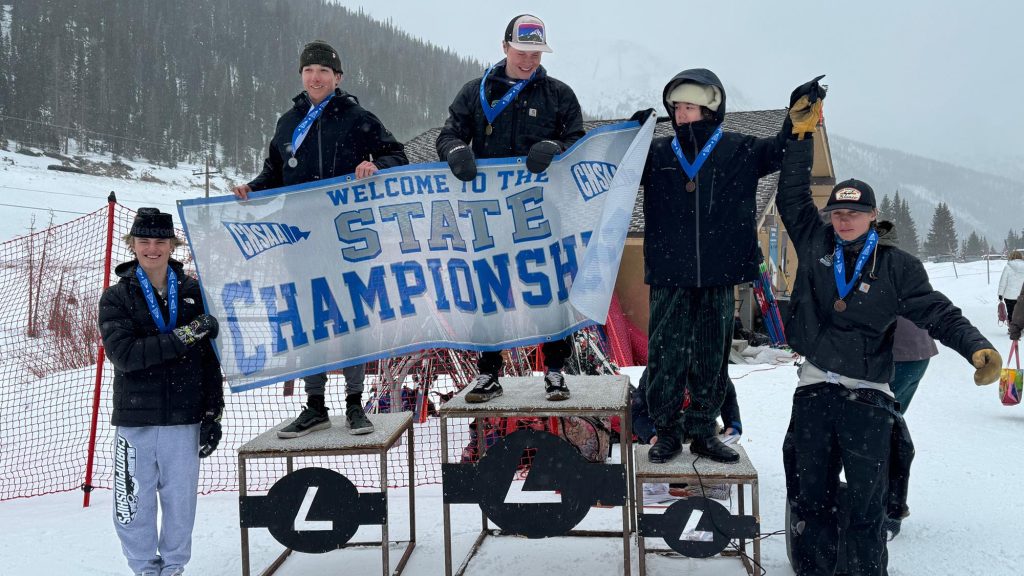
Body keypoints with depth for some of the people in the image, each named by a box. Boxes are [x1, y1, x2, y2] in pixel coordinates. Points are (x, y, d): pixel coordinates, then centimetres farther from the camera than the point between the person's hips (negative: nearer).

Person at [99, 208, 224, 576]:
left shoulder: (193, 293, 5)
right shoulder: (116, 297, 1)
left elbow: (210, 358, 6)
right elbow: (123, 353, -14)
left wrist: (213, 414, 3)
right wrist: (184, 336, -21)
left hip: (184, 419, 1)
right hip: (135, 418, -1)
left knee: (180, 501, 7)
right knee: (134, 503, 4)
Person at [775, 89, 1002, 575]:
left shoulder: (896, 266, 0)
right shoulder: (815, 244, 5)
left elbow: (937, 311, -2)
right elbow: (792, 193, 7)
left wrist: (977, 347, -19)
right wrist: (802, 131, 3)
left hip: (868, 395, -2)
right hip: (814, 388, 2)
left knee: (866, 503, 2)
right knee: (811, 495, 10)